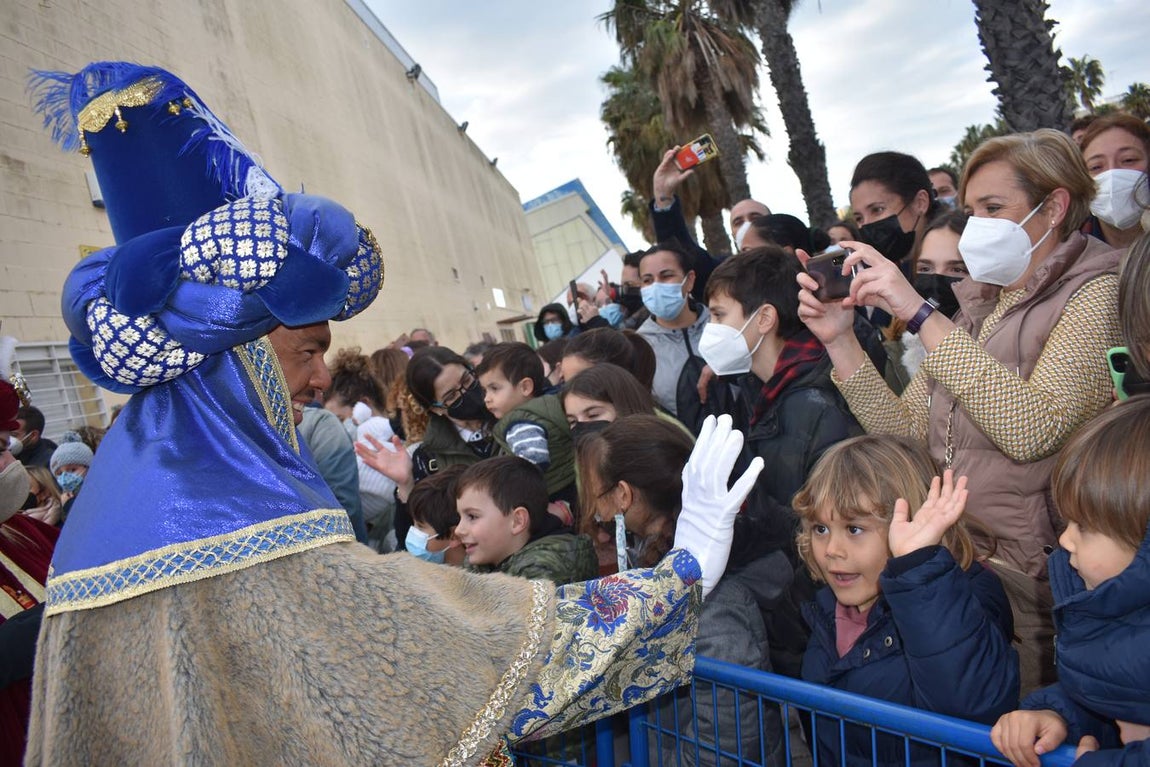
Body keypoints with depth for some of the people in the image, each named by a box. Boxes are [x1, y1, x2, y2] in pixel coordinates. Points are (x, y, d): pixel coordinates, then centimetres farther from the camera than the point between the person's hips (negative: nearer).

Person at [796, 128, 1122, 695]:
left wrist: (920, 314, -23)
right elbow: (905, 433, 6)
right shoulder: (977, 306, 14)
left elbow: (1031, 429, -24)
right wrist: (840, 340, -5)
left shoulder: (1097, 294, -6)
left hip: (1026, 578, -6)